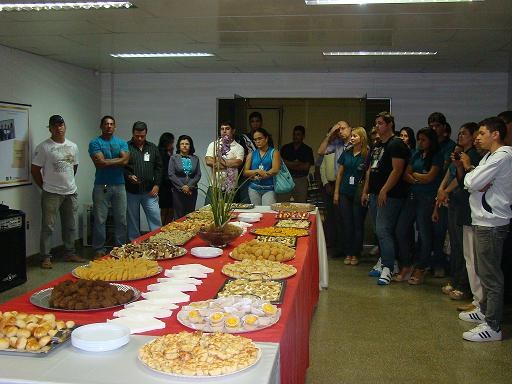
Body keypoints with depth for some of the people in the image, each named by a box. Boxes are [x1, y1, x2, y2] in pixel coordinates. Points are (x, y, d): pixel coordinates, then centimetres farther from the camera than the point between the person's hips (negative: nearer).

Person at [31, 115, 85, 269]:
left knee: (70, 226, 12)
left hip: (71, 192, 5)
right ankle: (45, 257, 6)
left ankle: (69, 253, 25)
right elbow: (35, 169, -5)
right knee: (48, 227, -2)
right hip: (51, 193, -5)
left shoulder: (73, 146, 9)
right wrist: (44, 187, -1)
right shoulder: (44, 147, -7)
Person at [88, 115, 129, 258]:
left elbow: (125, 160, -5)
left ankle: (120, 247, 19)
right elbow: (100, 162, -14)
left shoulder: (122, 143, 11)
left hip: (119, 185, 4)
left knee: (121, 219, 8)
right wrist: (117, 160, -6)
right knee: (100, 219, 0)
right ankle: (99, 249, 8)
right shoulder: (95, 143, 0)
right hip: (101, 186, -3)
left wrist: (107, 161, -7)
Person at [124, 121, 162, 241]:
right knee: (133, 220, 7)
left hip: (149, 191, 2)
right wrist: (128, 176, -19)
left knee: (155, 218, 0)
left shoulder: (153, 148, 10)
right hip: (131, 192, -2)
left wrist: (156, 185, 2)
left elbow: (158, 167, 11)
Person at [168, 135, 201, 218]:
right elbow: (171, 174, -2)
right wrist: (182, 186, -10)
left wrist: (189, 186, -9)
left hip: (192, 191, 2)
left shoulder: (195, 159, 10)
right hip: (178, 190, -2)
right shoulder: (174, 158, 5)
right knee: (179, 215, -5)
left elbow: (198, 175, 5)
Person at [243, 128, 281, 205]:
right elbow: (245, 172, 6)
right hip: (254, 189, 3)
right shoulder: (251, 154, 14)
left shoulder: (274, 152, 5)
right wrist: (257, 171, -13)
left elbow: (275, 170, -8)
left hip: (269, 188, -3)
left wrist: (255, 177, -10)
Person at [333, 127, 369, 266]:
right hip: (345, 193, 4)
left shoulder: (367, 155, -5)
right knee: (347, 224, 7)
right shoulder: (346, 153, 7)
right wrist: (336, 192, 7)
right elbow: (340, 173, 11)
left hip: (359, 194, -4)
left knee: (358, 224, 3)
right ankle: (348, 253, 16)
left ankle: (356, 254, 13)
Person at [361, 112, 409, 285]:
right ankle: (383, 261, 22)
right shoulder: (376, 146, 19)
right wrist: (365, 191, 18)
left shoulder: (396, 144, -9)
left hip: (389, 196, -9)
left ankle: (387, 269, -10)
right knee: (380, 231, 13)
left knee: (383, 231, -13)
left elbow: (397, 170, -17)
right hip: (375, 195, 9)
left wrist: (384, 191, -21)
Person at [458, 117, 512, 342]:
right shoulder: (489, 157, 15)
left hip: (492, 222, -10)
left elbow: (471, 183, -20)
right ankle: (485, 310, 35)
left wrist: (467, 167, -1)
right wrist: (472, 177, -8)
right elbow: (472, 185, 13)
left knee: (491, 274, -6)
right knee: (485, 271, 20)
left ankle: (493, 327, 0)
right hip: (483, 220, 10)